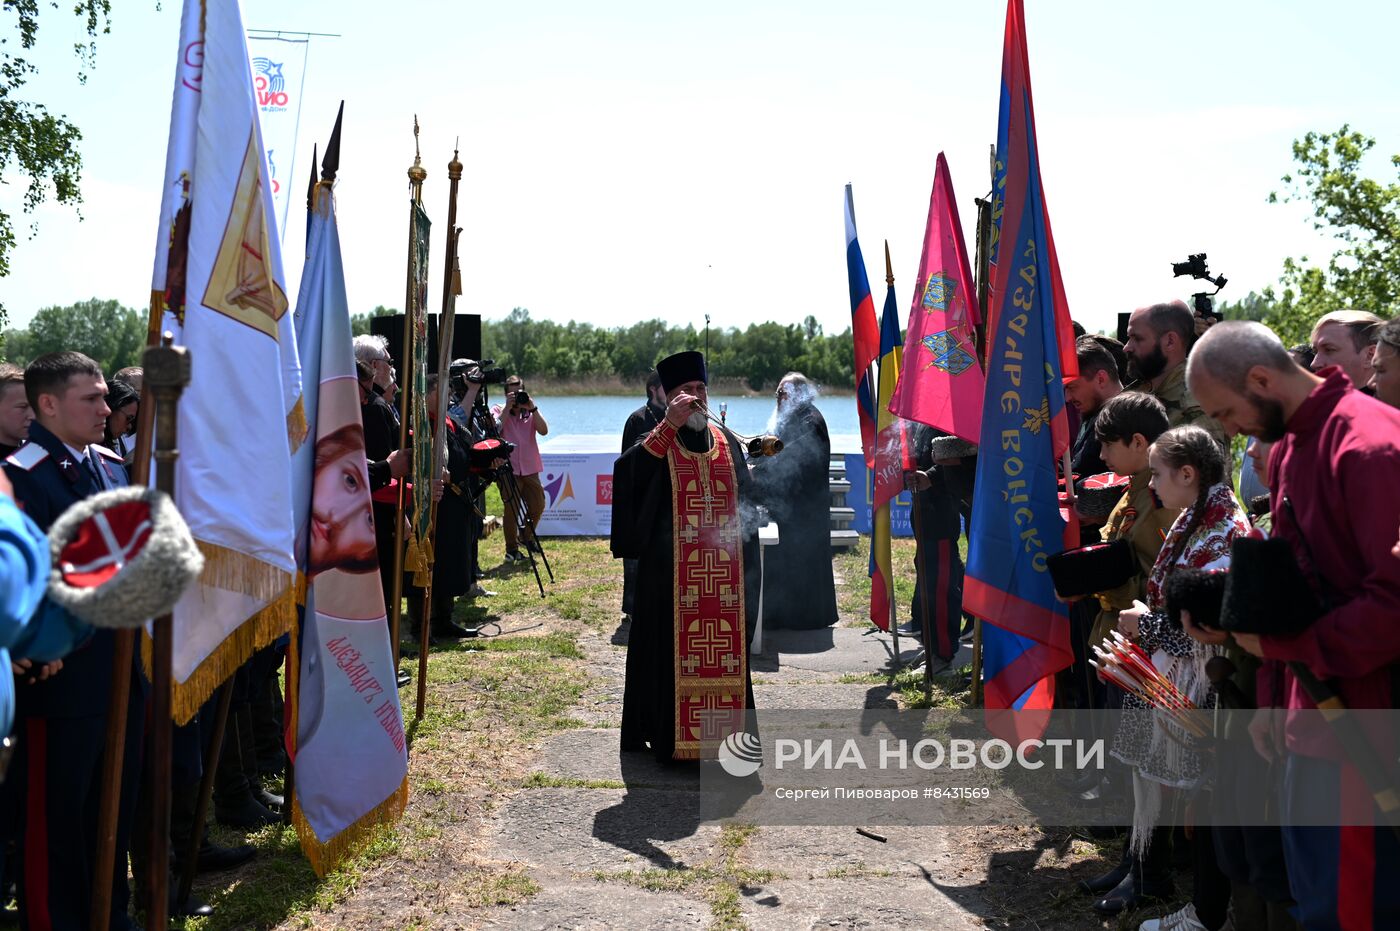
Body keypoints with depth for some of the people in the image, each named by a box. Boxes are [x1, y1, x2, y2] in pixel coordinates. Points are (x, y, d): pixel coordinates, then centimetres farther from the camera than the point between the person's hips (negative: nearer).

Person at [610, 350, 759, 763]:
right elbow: (629, 469, -23)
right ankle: (669, 734, 10)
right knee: (672, 648, 0)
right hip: (672, 573, -4)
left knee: (724, 649, 7)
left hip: (724, 573, 4)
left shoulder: (727, 444, 12)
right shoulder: (659, 443, -1)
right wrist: (670, 424, -27)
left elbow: (746, 501, 16)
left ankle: (724, 730, 18)